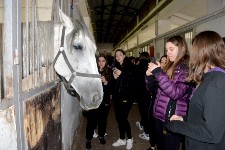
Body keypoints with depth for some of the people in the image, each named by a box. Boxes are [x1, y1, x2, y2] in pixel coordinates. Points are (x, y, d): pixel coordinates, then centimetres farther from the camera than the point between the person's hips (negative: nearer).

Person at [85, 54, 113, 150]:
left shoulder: (109, 72, 3)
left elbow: (112, 87, 0)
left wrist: (106, 82, -17)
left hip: (105, 101, 2)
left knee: (103, 119, 11)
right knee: (92, 120, 0)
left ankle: (101, 136, 34)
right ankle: (88, 139, 18)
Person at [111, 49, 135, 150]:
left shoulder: (130, 66, -4)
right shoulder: (115, 67, 13)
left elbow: (133, 79, -17)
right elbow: (112, 83, 14)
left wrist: (122, 74, -22)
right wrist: (114, 78, -6)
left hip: (126, 96, -6)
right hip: (117, 96, 6)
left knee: (123, 118, -7)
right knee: (118, 118, 9)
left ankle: (130, 138, 16)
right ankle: (122, 139, 26)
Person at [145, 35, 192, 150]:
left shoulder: (187, 67, -11)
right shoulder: (169, 66, 12)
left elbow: (176, 93, -24)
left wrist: (158, 72, -23)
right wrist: (150, 75, -2)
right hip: (159, 116, 7)